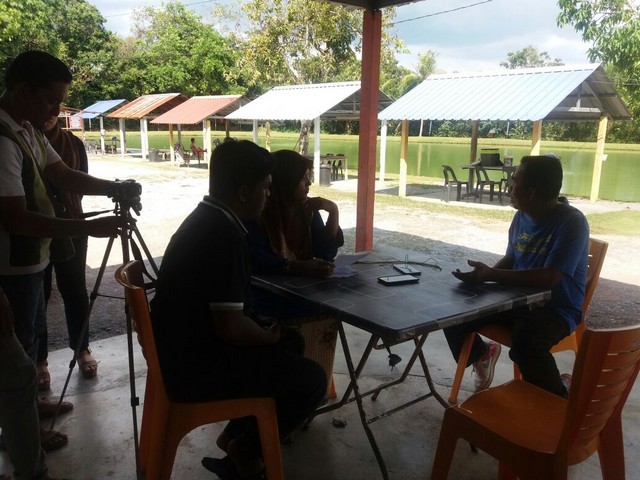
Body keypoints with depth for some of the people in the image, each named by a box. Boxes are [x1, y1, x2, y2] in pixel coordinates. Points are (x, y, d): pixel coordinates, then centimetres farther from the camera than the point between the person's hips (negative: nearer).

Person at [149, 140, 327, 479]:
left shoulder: (205, 218, 6)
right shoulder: (224, 235, -25)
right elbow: (231, 328, -26)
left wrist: (265, 328, 10)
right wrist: (268, 336, -7)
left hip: (186, 346, 10)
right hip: (194, 365, -10)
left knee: (291, 342, 20)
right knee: (311, 380, -9)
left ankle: (235, 434, 24)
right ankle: (244, 450, 11)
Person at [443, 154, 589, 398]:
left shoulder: (572, 223, -20)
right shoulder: (522, 216, 2)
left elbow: (548, 278, -29)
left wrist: (490, 274, -30)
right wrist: (484, 276, -5)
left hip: (555, 308, -7)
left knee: (525, 345, -37)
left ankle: (559, 399, -7)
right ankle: (482, 354, 28)